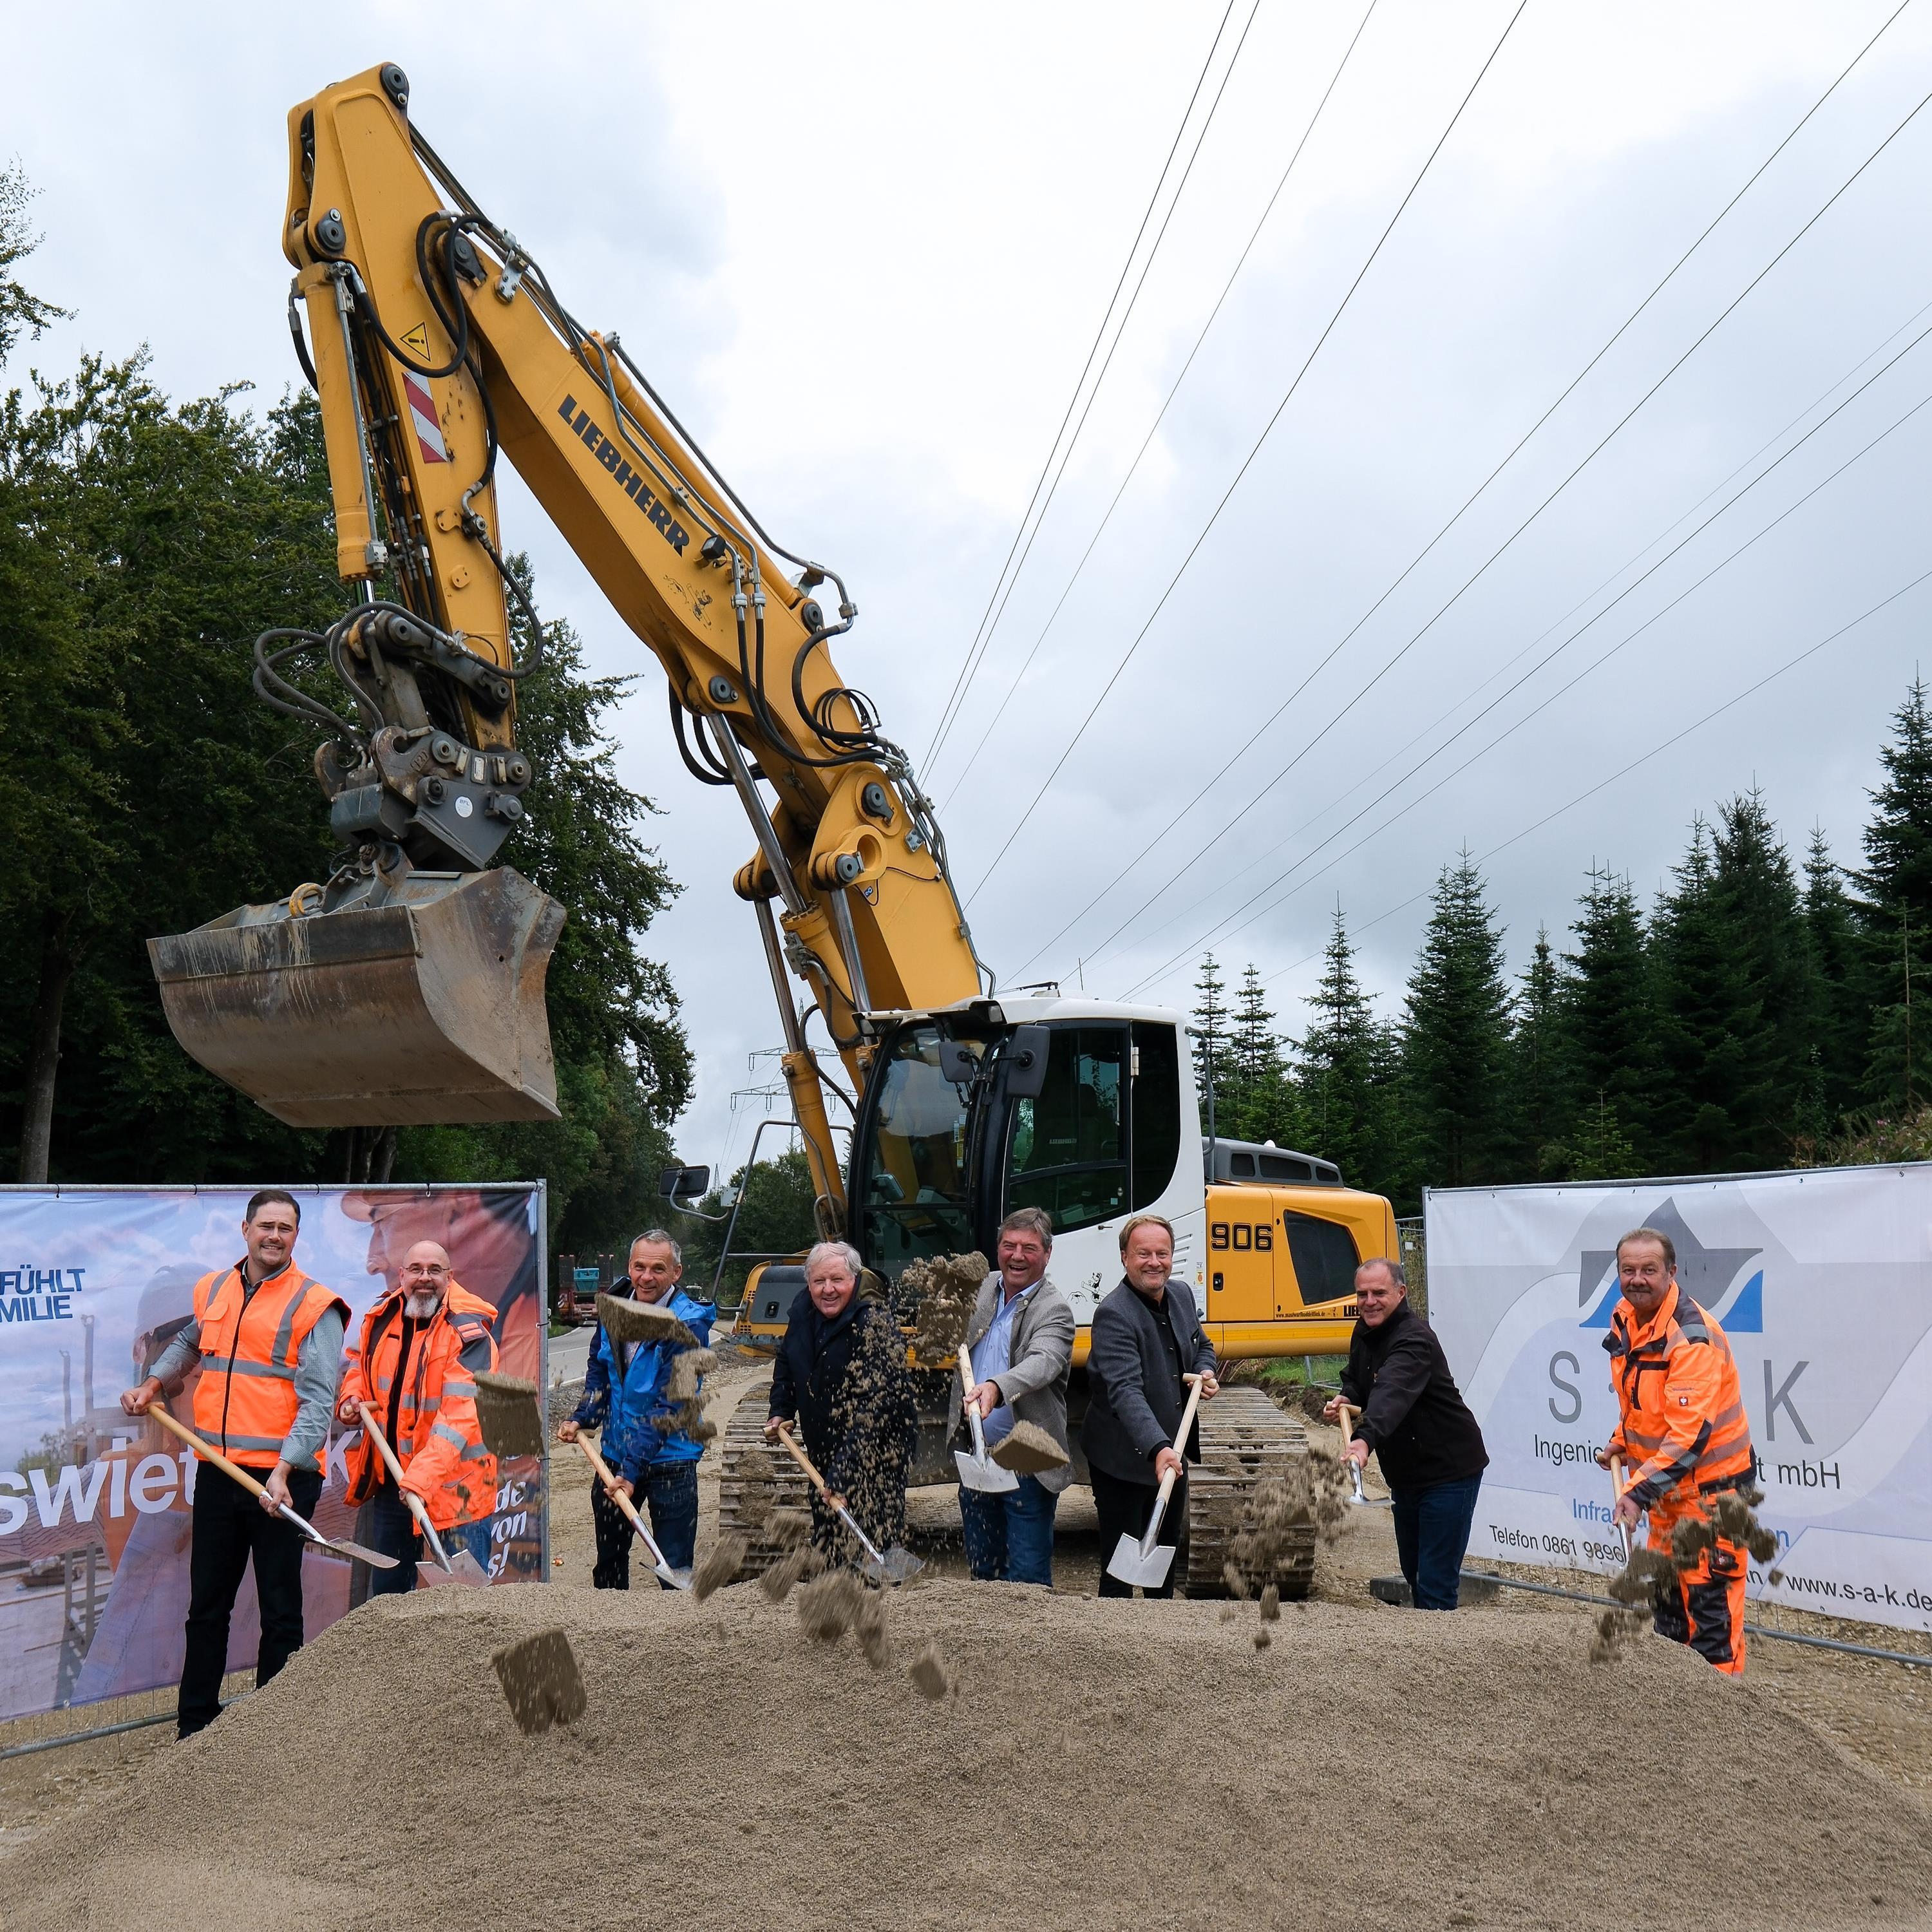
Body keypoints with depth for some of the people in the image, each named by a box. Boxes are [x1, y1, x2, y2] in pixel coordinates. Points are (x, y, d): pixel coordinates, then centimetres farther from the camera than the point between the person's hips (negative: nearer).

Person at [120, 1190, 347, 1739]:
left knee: (280, 1611, 4)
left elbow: (317, 1400, -14)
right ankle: (195, 1725, 26)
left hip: (281, 1478, -5)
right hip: (217, 1472, 5)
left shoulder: (314, 1305, -8)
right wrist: (153, 1384, 17)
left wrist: (283, 1471, -22)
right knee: (206, 1606, 15)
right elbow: (187, 1344, 32)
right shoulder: (212, 1290, 9)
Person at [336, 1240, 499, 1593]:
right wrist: (350, 1398, 4)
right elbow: (358, 1362, 25)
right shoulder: (380, 1318, 2)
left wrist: (422, 1477, -35)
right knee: (387, 1588, 19)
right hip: (387, 1478, 6)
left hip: (451, 1483, -6)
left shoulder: (469, 1332, -18)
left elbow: (461, 1414, -26)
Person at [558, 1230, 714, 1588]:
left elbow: (669, 1407, -21)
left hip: (669, 1462, -6)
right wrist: (580, 1420, 0)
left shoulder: (688, 1325, -19)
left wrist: (632, 1472, -23)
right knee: (608, 1558, 19)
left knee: (675, 1570, -2)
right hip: (614, 1455, 6)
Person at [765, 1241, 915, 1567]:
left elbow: (875, 1408, -28)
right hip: (823, 1453, 7)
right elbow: (786, 1363, 23)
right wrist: (780, 1413, 10)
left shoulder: (874, 1323, -22)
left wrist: (842, 1475, -32)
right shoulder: (802, 1311, 1)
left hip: (874, 1454, -7)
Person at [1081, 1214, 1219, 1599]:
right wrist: (1158, 1448, -46)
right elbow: (1126, 1391, -35)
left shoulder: (1182, 1295, 2)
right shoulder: (1114, 1315, -24)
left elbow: (1202, 1345, 22)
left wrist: (1206, 1372, -1)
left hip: (1173, 1453, 8)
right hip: (1124, 1460, -8)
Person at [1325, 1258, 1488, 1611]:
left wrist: (1365, 1440, -60)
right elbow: (1357, 1378, 20)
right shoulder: (1364, 1333, 3)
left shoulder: (1414, 1339, -26)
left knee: (1436, 1584, -10)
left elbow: (1392, 1394, -44)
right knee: (1413, 1573, 20)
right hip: (1405, 1473, 9)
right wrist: (1346, 1399, -3)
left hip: (1448, 1471, -9)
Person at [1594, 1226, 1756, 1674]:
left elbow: (1690, 1434, -30)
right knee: (1667, 1588, 20)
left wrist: (1639, 1493, -33)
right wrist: (1621, 1441, 6)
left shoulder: (1693, 1337, -25)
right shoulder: (1625, 1320, 2)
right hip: (1666, 1482, 9)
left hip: (1710, 1483, -9)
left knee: (1709, 1595, -7)